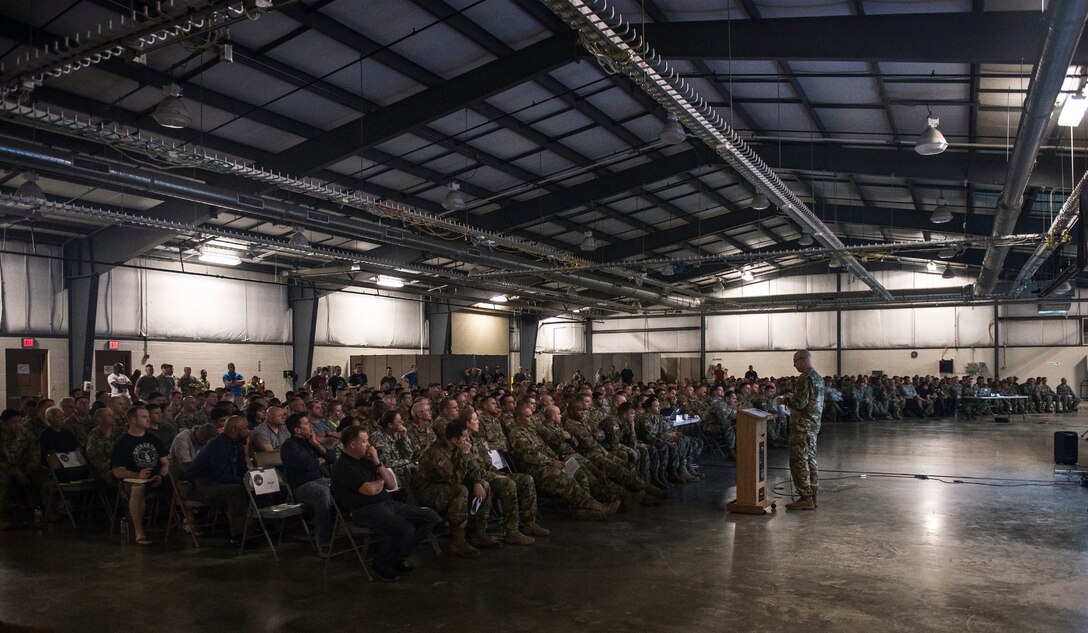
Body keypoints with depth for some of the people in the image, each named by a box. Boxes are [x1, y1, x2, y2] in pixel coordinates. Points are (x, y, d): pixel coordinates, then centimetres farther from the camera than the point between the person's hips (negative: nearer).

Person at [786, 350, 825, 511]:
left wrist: (786, 400, -5)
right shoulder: (818, 377, 15)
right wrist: (792, 399, 20)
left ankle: (806, 498, -5)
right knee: (810, 460, 14)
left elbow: (800, 403, -22)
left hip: (802, 426, -10)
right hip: (814, 425, 10)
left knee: (799, 461, -6)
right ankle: (812, 496, 19)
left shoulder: (805, 378, -16)